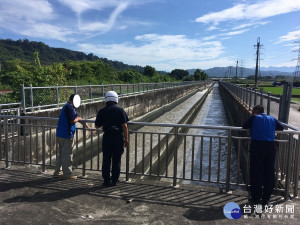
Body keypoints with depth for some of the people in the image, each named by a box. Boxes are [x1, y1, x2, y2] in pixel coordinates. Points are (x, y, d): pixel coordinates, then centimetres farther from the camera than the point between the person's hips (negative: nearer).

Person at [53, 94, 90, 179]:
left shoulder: (67, 106, 19)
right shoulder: (69, 107, -14)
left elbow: (77, 117, 25)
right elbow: (72, 120, -23)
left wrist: (86, 125, 29)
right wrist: (78, 118, -2)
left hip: (60, 134, 10)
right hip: (66, 135, -10)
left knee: (61, 153, 17)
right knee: (67, 155, -1)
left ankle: (57, 173, 25)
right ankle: (67, 174, 8)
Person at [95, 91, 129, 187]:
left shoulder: (102, 111, 1)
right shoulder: (120, 110, -2)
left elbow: (97, 126, 7)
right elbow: (124, 125, -7)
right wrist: (126, 139, -2)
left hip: (107, 137, 1)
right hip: (118, 137, 0)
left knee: (106, 160, 11)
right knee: (117, 160, 9)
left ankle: (107, 181, 15)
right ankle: (114, 181, 15)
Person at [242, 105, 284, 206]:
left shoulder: (254, 118, 7)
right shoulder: (272, 119, 17)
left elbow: (244, 126, 9)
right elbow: (281, 127, 23)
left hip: (257, 145, -3)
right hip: (270, 147, 3)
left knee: (256, 172, 5)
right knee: (269, 173, 10)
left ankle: (256, 197, 11)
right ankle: (266, 199, 17)